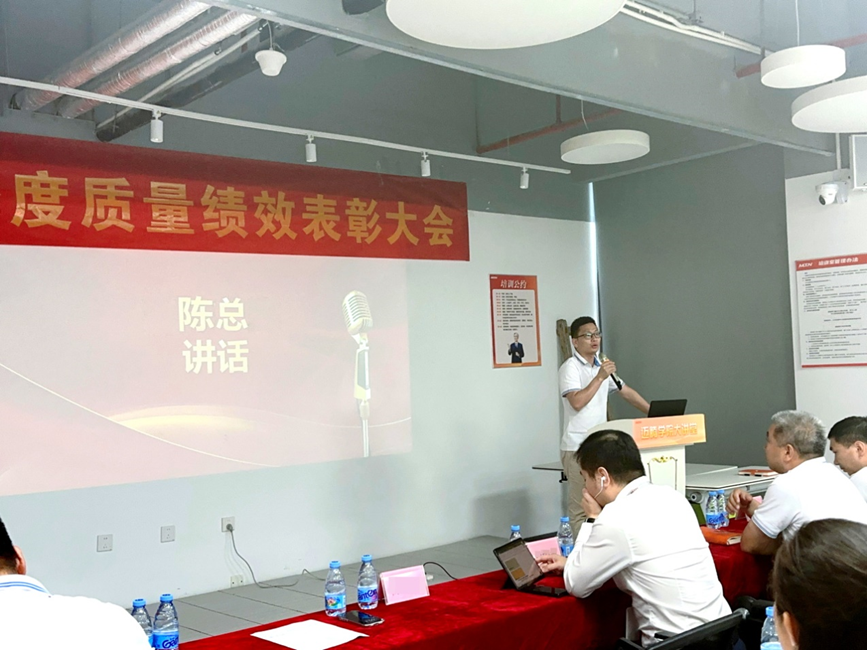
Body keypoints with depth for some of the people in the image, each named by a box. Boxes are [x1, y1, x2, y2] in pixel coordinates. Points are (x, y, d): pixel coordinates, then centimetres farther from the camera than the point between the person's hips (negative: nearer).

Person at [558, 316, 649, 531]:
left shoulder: (602, 366, 16)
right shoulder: (570, 367, -8)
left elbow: (626, 392, 21)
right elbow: (577, 402, -20)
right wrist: (599, 377, -18)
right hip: (578, 447, -7)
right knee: (581, 507, -7)